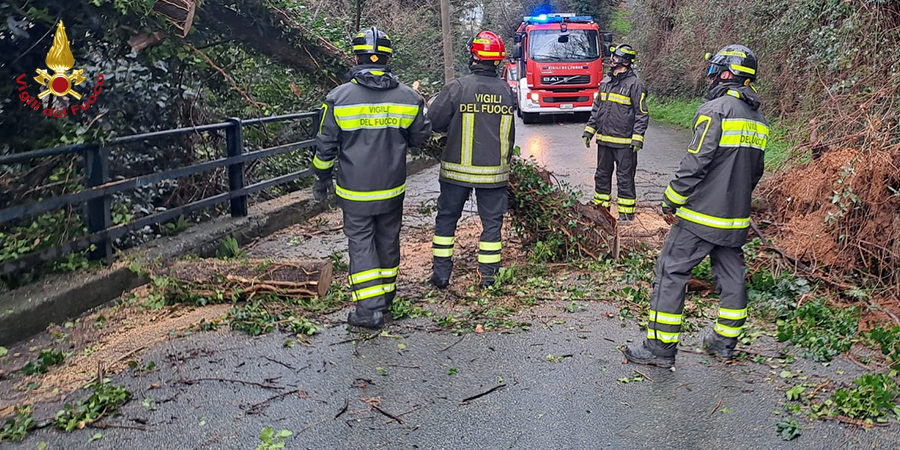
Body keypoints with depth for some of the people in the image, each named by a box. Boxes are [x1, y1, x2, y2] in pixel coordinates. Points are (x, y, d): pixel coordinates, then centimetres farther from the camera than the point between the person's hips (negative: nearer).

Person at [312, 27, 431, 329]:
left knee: (361, 243, 5)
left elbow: (326, 146, -6)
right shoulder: (408, 97, -3)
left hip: (356, 191, -3)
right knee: (388, 239, 18)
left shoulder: (339, 98, -11)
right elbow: (420, 138, 10)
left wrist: (322, 180, 9)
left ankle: (370, 308, 0)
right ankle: (386, 295, 35)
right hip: (393, 189, 3)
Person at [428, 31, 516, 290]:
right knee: (492, 222, 11)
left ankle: (441, 275, 16)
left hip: (458, 169, -2)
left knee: (446, 218, 12)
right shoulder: (506, 91, 0)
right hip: (494, 171, 2)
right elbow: (510, 134, 9)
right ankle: (488, 277, 14)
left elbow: (434, 122, -6)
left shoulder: (458, 88, -11)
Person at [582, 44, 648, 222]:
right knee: (602, 174, 15)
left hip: (624, 142, -7)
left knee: (625, 178, 1)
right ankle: (601, 207, 28)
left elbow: (642, 114, -8)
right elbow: (596, 107, 19)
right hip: (604, 140, 7)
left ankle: (627, 213, 10)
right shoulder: (605, 81, 11)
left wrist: (637, 138, -15)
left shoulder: (634, 84, -8)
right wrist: (589, 130, 14)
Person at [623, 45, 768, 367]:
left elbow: (695, 164, -19)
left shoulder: (716, 110, -15)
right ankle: (725, 343, 28)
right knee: (731, 276, 16)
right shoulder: (758, 120, 11)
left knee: (670, 273, -1)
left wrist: (671, 202, -10)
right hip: (736, 219, 8)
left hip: (700, 217, -8)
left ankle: (660, 348, 2)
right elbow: (755, 171, 17)